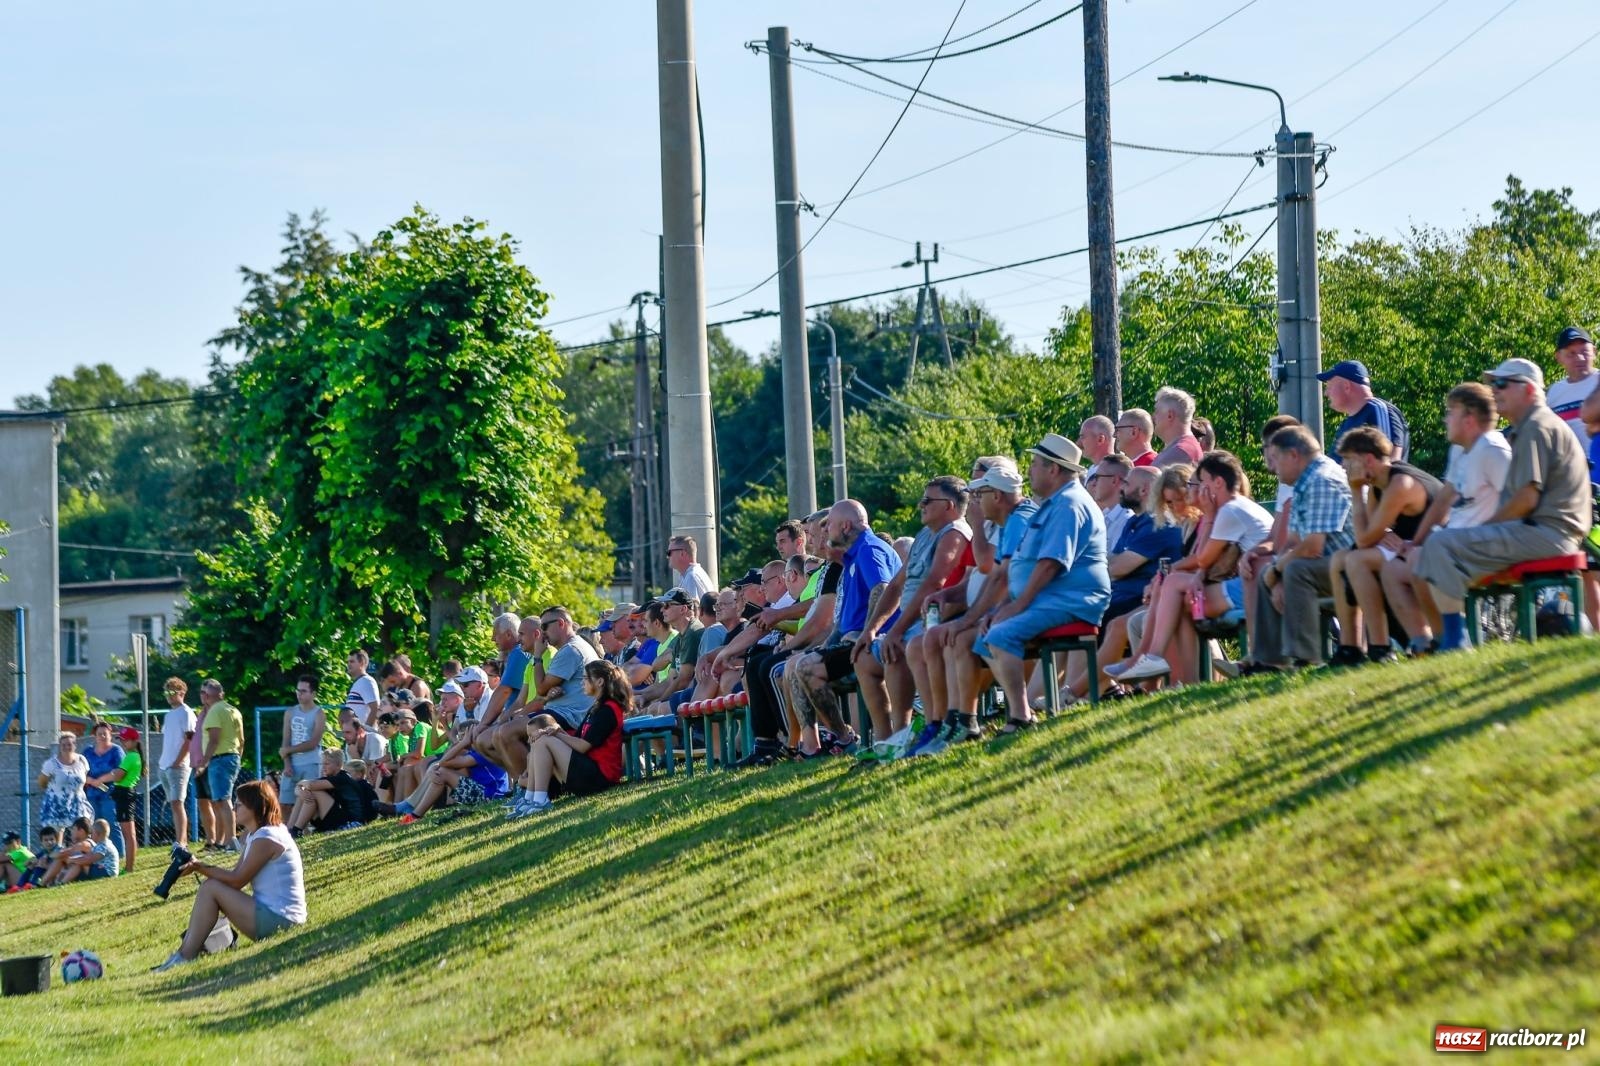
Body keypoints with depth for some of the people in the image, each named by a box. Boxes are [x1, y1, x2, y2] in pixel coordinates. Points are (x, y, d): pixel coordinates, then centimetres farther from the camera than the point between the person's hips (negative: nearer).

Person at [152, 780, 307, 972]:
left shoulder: (266, 839, -16)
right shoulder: (253, 836, 15)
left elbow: (237, 880, -15)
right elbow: (235, 874, 10)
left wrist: (201, 868, -8)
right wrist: (201, 867, -2)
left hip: (278, 919, -10)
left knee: (211, 889, -11)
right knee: (213, 886, 13)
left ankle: (185, 957, -8)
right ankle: (188, 948, 6)